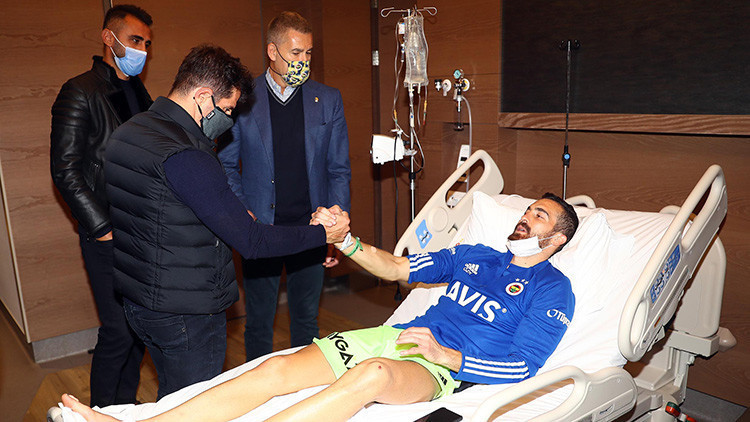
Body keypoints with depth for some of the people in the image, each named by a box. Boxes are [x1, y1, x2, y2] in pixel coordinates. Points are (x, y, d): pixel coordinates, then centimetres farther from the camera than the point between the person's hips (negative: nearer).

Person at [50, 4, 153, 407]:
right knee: (119, 332, -1)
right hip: (108, 238, -7)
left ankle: (127, 404, 31)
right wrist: (104, 229, -13)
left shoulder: (138, 93, 15)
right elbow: (65, 171, -12)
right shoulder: (80, 93, -9)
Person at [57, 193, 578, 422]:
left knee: (375, 372, -41)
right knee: (278, 369, -14)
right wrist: (346, 239, 5)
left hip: (443, 367, -5)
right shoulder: (473, 255, 23)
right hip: (400, 335, 5)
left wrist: (447, 355, -20)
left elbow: (521, 367, -6)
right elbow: (397, 268, 21)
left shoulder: (553, 290, 6)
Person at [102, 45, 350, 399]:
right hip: (185, 313, -9)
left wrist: (236, 218, 13)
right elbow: (251, 242, -25)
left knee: (172, 399, 24)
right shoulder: (184, 157, -27)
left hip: (138, 300, 9)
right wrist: (322, 234, -13)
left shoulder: (125, 133, 5)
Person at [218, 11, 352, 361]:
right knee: (258, 322, 11)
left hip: (311, 231, 1)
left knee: (306, 320, 15)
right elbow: (226, 165, 4)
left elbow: (339, 170, 4)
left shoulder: (328, 100, 4)